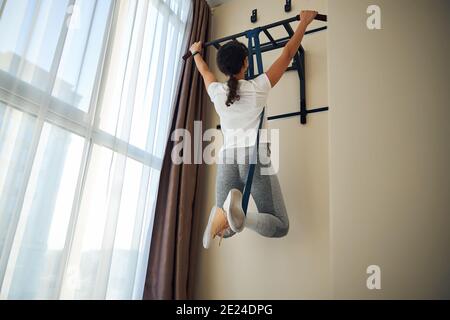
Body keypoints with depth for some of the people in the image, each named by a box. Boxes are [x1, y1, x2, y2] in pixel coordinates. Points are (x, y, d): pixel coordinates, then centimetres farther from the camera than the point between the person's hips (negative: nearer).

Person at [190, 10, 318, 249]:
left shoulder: (217, 92, 8)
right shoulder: (258, 87, 1)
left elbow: (204, 71, 31)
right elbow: (287, 54, 12)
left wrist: (196, 52, 52)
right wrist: (304, 22, 25)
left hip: (226, 161, 4)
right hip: (256, 157, -4)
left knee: (226, 228, 18)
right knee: (280, 226, 1)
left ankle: (224, 214, -19)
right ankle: (240, 215, -28)